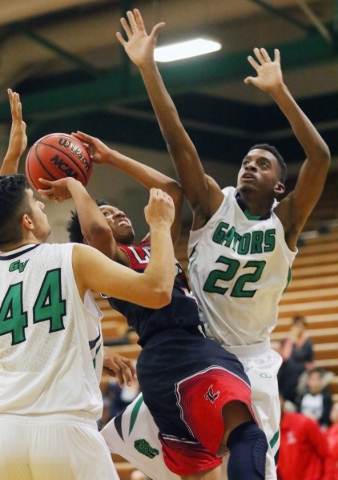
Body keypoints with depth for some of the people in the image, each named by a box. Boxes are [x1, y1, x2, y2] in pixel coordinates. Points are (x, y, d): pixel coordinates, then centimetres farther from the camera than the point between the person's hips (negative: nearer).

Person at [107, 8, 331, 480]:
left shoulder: (285, 222, -5)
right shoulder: (215, 204, -2)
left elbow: (319, 156, -19)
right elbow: (178, 141, -12)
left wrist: (279, 92, -26)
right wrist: (148, 68, -22)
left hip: (252, 358, -1)